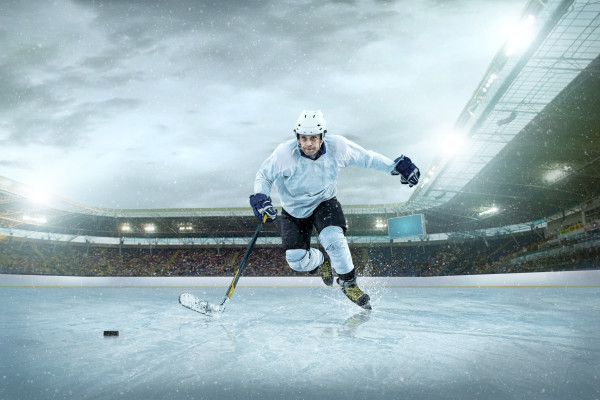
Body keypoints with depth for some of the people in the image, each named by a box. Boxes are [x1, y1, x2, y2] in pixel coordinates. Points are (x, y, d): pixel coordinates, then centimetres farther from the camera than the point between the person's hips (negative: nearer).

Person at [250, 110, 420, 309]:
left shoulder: (337, 147, -22)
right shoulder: (284, 153, -27)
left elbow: (365, 157, -6)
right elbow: (263, 175, -11)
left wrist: (396, 166, -7)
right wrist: (260, 197, -29)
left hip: (324, 203, 0)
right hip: (294, 209, 0)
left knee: (333, 239, -27)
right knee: (297, 261, -8)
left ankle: (349, 283, 0)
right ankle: (320, 263, 31)